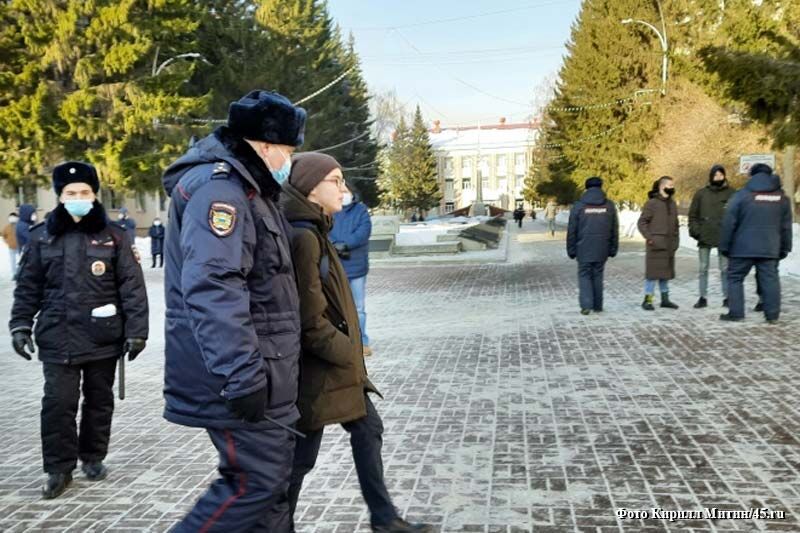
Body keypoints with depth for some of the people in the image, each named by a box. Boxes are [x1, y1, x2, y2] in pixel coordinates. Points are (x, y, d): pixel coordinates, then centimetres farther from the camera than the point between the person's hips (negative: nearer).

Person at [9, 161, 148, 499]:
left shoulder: (113, 237, 0)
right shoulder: (42, 237, 5)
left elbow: (132, 286, -3)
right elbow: (28, 286, 9)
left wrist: (136, 330, -8)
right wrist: (20, 325, 1)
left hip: (103, 337, 0)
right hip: (57, 338, 0)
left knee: (99, 400, 11)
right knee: (58, 403, -2)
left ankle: (93, 457, 29)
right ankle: (59, 468, 12)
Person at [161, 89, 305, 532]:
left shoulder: (243, 187, 18)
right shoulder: (218, 187, -16)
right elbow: (212, 289, -28)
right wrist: (241, 375, -30)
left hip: (257, 370, 11)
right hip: (239, 376, -11)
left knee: (272, 474, 16)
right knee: (255, 480, -6)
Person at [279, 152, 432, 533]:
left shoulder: (314, 232, 10)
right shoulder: (303, 237, -22)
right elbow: (311, 320, -24)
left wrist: (349, 351, 15)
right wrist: (347, 353, -12)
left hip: (334, 362, 10)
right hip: (317, 367, -10)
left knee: (368, 428, 17)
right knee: (301, 455, 5)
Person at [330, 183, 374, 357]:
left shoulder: (361, 210, 7)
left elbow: (364, 230, -9)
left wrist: (345, 244, -20)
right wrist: (335, 247, -23)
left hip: (356, 266, 0)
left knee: (358, 308, 8)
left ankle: (362, 342, 16)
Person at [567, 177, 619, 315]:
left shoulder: (578, 206, -2)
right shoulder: (609, 206, 4)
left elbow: (572, 231, -2)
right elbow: (614, 230, 7)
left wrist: (571, 250, 5)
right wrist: (613, 249, 13)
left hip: (584, 249, -2)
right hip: (602, 250, 2)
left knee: (584, 276, 6)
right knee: (598, 276, 12)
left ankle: (586, 305, -6)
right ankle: (598, 306, 15)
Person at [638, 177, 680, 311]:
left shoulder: (672, 204, 14)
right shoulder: (652, 203, -7)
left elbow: (675, 223, 22)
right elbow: (641, 222, -7)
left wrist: (676, 239, 13)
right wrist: (649, 237, -13)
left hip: (669, 246, 7)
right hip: (656, 245, -7)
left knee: (666, 272, 12)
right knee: (653, 271, -5)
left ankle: (665, 299, 20)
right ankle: (648, 299, 0)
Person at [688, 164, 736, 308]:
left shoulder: (732, 193, 1)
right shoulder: (701, 193, 5)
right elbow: (693, 215, 8)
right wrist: (694, 230, -3)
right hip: (704, 237, 2)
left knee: (725, 269, 5)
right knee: (703, 269, 5)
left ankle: (727, 297, 12)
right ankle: (703, 298, 11)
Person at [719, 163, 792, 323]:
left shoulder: (741, 195, -5)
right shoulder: (782, 198, 7)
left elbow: (729, 224, -6)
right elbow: (786, 227, 11)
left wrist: (724, 246, 0)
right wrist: (785, 248, 18)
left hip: (743, 248, -3)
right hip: (770, 249, 3)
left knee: (735, 278, 6)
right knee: (770, 279, 7)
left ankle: (736, 313, 4)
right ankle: (772, 314, 8)